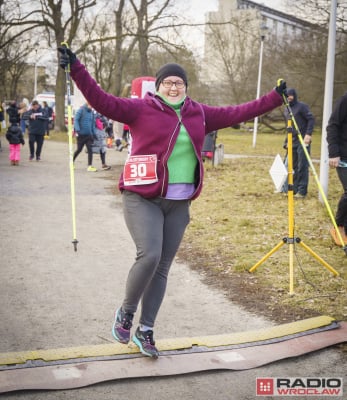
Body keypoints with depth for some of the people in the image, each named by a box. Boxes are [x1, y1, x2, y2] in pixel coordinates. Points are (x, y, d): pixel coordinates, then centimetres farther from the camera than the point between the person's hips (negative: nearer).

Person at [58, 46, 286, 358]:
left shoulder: (199, 114, 10)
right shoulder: (141, 109, -4)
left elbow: (237, 113, 17)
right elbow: (102, 101, -12)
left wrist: (276, 97, 18)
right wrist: (76, 68, -22)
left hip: (179, 203, 5)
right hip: (143, 198, -5)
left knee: (162, 268, 7)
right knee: (149, 256, -22)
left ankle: (145, 331, 21)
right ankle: (126, 311, 6)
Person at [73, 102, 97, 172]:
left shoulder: (92, 112, 9)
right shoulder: (81, 110, -7)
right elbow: (76, 120, -13)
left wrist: (93, 133, 9)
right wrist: (77, 130, -23)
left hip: (89, 135, 4)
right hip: (81, 134, -4)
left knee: (90, 150, -4)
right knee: (79, 149, 7)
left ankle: (90, 166, -2)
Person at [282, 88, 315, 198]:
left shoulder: (302, 106, -5)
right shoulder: (286, 110, 17)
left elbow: (311, 119, -12)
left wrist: (308, 134, -23)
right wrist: (286, 141, 17)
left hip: (303, 141, -8)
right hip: (293, 142, 8)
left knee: (302, 167, -7)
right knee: (293, 166, 9)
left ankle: (302, 191, -4)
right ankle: (294, 188, 16)